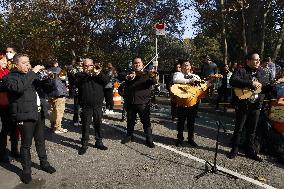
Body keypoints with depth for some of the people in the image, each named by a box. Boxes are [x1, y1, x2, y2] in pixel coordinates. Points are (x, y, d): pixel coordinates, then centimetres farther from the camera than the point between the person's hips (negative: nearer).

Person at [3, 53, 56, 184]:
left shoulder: (31, 75, 16)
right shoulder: (9, 77, -7)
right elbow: (19, 87, -30)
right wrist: (33, 72, -26)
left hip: (38, 113, 7)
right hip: (25, 116, -6)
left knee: (40, 141, 17)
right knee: (26, 144, 5)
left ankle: (44, 163, 33)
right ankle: (26, 170, 21)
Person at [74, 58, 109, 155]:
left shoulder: (98, 74, 13)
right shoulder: (80, 75, 7)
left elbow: (107, 81, -3)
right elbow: (77, 83, -14)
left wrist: (99, 73, -18)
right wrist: (86, 74, -24)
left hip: (98, 105, 3)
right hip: (86, 105, -2)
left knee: (98, 124, 11)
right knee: (85, 125, 1)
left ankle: (99, 142, 25)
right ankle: (84, 144, 13)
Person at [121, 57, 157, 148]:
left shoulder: (146, 74, 1)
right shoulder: (129, 74, 8)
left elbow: (154, 82, -13)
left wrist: (152, 76, -36)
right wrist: (128, 78, -26)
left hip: (143, 103, -3)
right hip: (130, 102, 3)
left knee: (146, 121, -1)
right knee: (130, 121, 16)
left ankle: (149, 139, 8)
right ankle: (129, 136, 34)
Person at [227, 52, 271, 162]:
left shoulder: (262, 73, 10)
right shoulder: (241, 71, -7)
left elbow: (267, 87, 16)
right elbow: (233, 81, -26)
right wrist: (251, 83, -27)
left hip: (256, 106, 5)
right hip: (242, 106, -4)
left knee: (252, 130, 14)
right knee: (238, 129, 7)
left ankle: (250, 151, 27)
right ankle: (234, 149, 22)